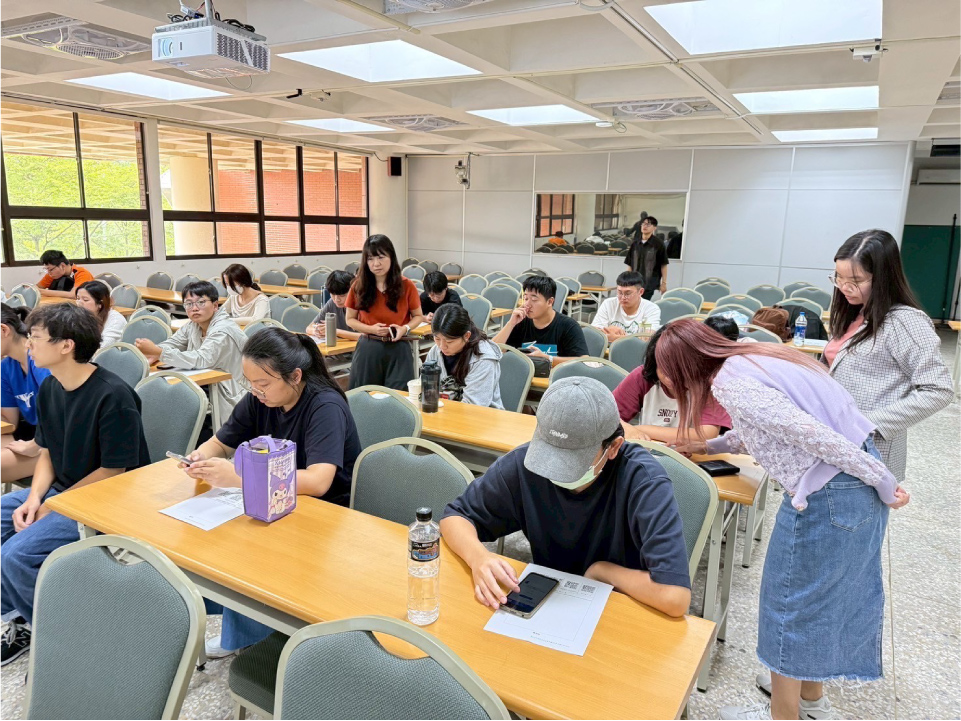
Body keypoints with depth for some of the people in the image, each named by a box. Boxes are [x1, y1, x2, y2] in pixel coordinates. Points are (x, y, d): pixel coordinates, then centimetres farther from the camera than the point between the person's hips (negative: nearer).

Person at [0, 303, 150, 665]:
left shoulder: (113, 395, -24)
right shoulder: (49, 389, 3)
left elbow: (113, 471, -19)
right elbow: (47, 452, 11)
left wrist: (53, 507, -14)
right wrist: (34, 497, -7)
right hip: (62, 488, 9)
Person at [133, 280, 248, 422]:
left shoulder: (223, 331, -20)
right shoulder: (194, 326, 7)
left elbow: (201, 360, -30)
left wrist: (157, 351, -32)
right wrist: (153, 354, -16)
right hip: (205, 391, 7)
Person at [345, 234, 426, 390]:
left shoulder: (407, 286, -4)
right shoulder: (359, 286, -2)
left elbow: (418, 316, 8)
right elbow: (350, 319, 7)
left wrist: (405, 328, -13)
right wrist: (371, 329, -12)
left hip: (398, 349, -1)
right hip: (368, 349, 1)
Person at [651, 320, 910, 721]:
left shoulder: (731, 383, -19)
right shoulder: (750, 358, 9)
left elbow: (810, 433, -24)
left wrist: (883, 481, -15)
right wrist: (711, 446, 31)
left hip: (828, 494, -9)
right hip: (855, 481, 9)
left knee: (790, 596, 9)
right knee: (824, 588, 24)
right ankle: (810, 687, 45)